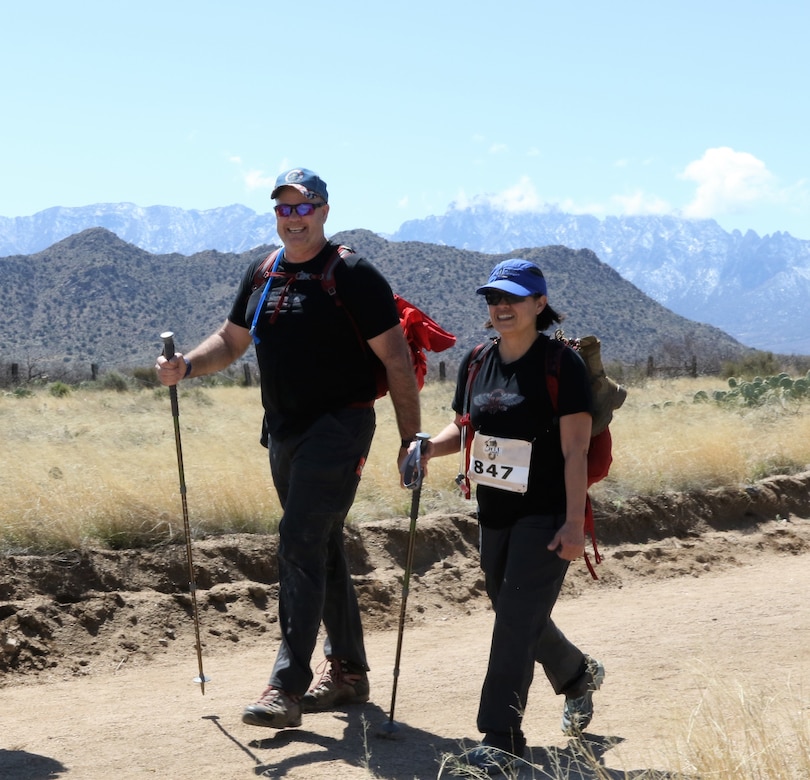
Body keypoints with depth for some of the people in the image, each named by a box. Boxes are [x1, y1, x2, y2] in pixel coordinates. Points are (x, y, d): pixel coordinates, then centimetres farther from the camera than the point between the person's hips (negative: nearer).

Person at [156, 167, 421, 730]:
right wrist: (186, 366, -1)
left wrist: (412, 438, -13)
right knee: (322, 549, 13)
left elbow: (396, 359, -10)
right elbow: (231, 341, 19)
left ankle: (288, 687, -17)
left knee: (300, 541, -17)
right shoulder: (261, 276, 11)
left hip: (340, 426, -7)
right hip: (284, 431, 7)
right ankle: (348, 672, 25)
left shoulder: (354, 276, -9)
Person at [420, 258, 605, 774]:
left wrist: (574, 522, -20)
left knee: (516, 620, -11)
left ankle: (501, 740, -6)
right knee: (521, 618, 19)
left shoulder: (561, 363, -12)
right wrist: (429, 447, -5)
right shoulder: (477, 364, 6)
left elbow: (575, 449, -15)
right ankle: (578, 675, 46)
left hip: (546, 516, -7)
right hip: (495, 515, 7)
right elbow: (465, 428, 17)